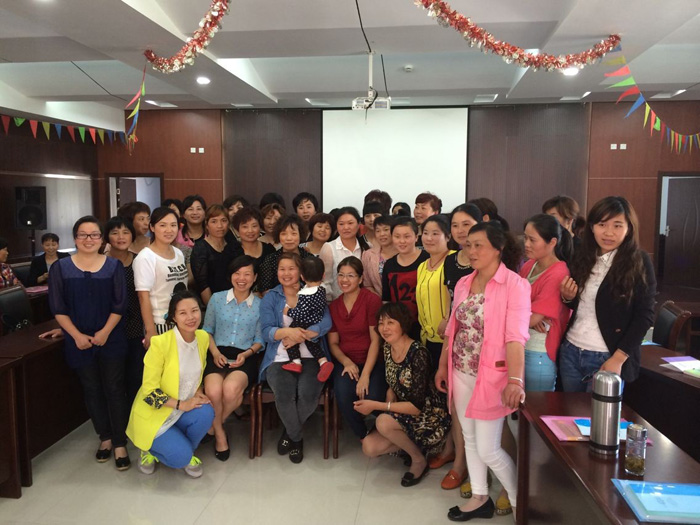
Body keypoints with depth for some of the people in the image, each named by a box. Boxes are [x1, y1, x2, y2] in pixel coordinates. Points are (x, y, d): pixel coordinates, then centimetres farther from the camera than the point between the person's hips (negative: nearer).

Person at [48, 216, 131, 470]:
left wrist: (105, 331, -14)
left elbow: (120, 304, -3)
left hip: (111, 339, -1)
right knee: (91, 389, 11)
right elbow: (57, 307, -2)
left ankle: (120, 443, 9)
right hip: (79, 341, 1)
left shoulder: (114, 266, 0)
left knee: (114, 388, 0)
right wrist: (77, 335, -11)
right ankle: (105, 437, 27)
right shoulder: (60, 267, 0)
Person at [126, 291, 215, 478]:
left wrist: (198, 393, -6)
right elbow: (149, 390, -19)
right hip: (154, 414, -5)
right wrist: (180, 404, -23)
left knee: (206, 413, -26)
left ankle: (186, 453, 5)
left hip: (184, 410, 5)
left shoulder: (203, 337, -5)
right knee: (180, 457, -21)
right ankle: (151, 448, 13)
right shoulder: (160, 343, -24)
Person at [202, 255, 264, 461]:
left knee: (230, 389, -34)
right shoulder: (217, 298, 10)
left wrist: (246, 354, -8)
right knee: (213, 391, -32)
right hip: (218, 355, 1)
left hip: (245, 358, -1)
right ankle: (219, 433, -1)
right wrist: (215, 352, -3)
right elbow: (207, 330, 14)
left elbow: (259, 340, 10)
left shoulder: (260, 305, 7)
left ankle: (214, 425, 2)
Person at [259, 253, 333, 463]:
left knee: (308, 394, -28)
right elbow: (266, 331, -2)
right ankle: (297, 437, 3)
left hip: (310, 357, 0)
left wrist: (299, 337, -19)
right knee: (284, 395, -28)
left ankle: (290, 433, 5)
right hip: (279, 358, 1)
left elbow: (325, 323, -6)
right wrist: (287, 332, -22)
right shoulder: (270, 298, 12)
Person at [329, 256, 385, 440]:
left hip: (372, 362, -3)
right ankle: (364, 436, 1)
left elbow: (375, 340, -9)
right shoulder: (334, 306, 11)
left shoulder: (372, 300, -4)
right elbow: (333, 342, 11)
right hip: (346, 362, 3)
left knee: (372, 399, -29)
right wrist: (347, 362, -9)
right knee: (344, 397, -27)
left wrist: (365, 375, -17)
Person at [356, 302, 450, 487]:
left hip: (429, 417, -7)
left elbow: (417, 406, -26)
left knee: (383, 423, -30)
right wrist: (387, 407, -11)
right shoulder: (387, 348, -2)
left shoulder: (417, 353, -26)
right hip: (403, 414, 7)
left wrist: (376, 406, -24)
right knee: (369, 448, -9)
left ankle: (419, 460, -4)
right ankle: (412, 445, 15)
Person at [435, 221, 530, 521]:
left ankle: (520, 502, 24)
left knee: (488, 449, 0)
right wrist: (442, 366, 13)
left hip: (490, 376, -6)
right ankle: (480, 499, 33)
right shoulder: (463, 284, 6)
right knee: (470, 439, 15)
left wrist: (515, 379, -31)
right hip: (461, 374, 6)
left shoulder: (515, 285, -13)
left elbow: (516, 336, -22)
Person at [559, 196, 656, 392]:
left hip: (607, 359, -5)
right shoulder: (582, 257, 5)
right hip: (570, 352, 5)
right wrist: (567, 298, -9)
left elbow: (645, 316, -10)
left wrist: (618, 359, -14)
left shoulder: (639, 262, -9)